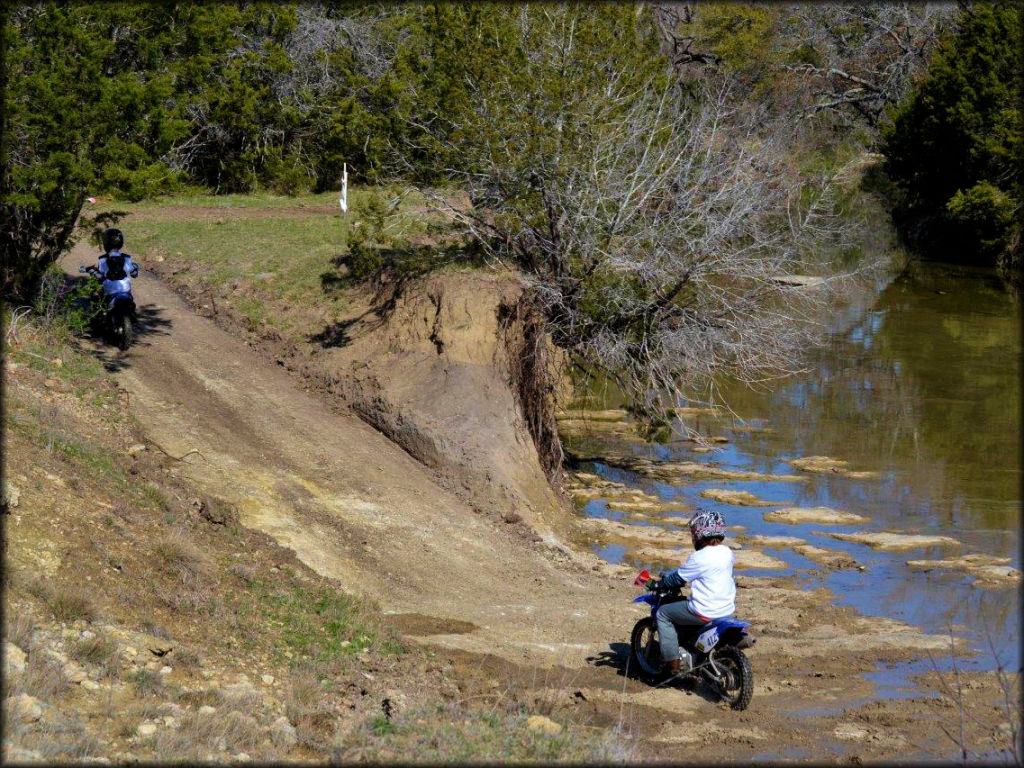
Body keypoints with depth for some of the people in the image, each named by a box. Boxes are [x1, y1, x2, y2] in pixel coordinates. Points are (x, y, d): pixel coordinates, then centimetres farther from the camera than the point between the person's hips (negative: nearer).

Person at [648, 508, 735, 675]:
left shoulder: (699, 558, -18)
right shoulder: (727, 552, 6)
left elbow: (678, 578, -8)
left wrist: (658, 584, 12)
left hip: (705, 614, -8)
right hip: (728, 610, 8)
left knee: (663, 614, 8)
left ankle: (672, 662, 4)